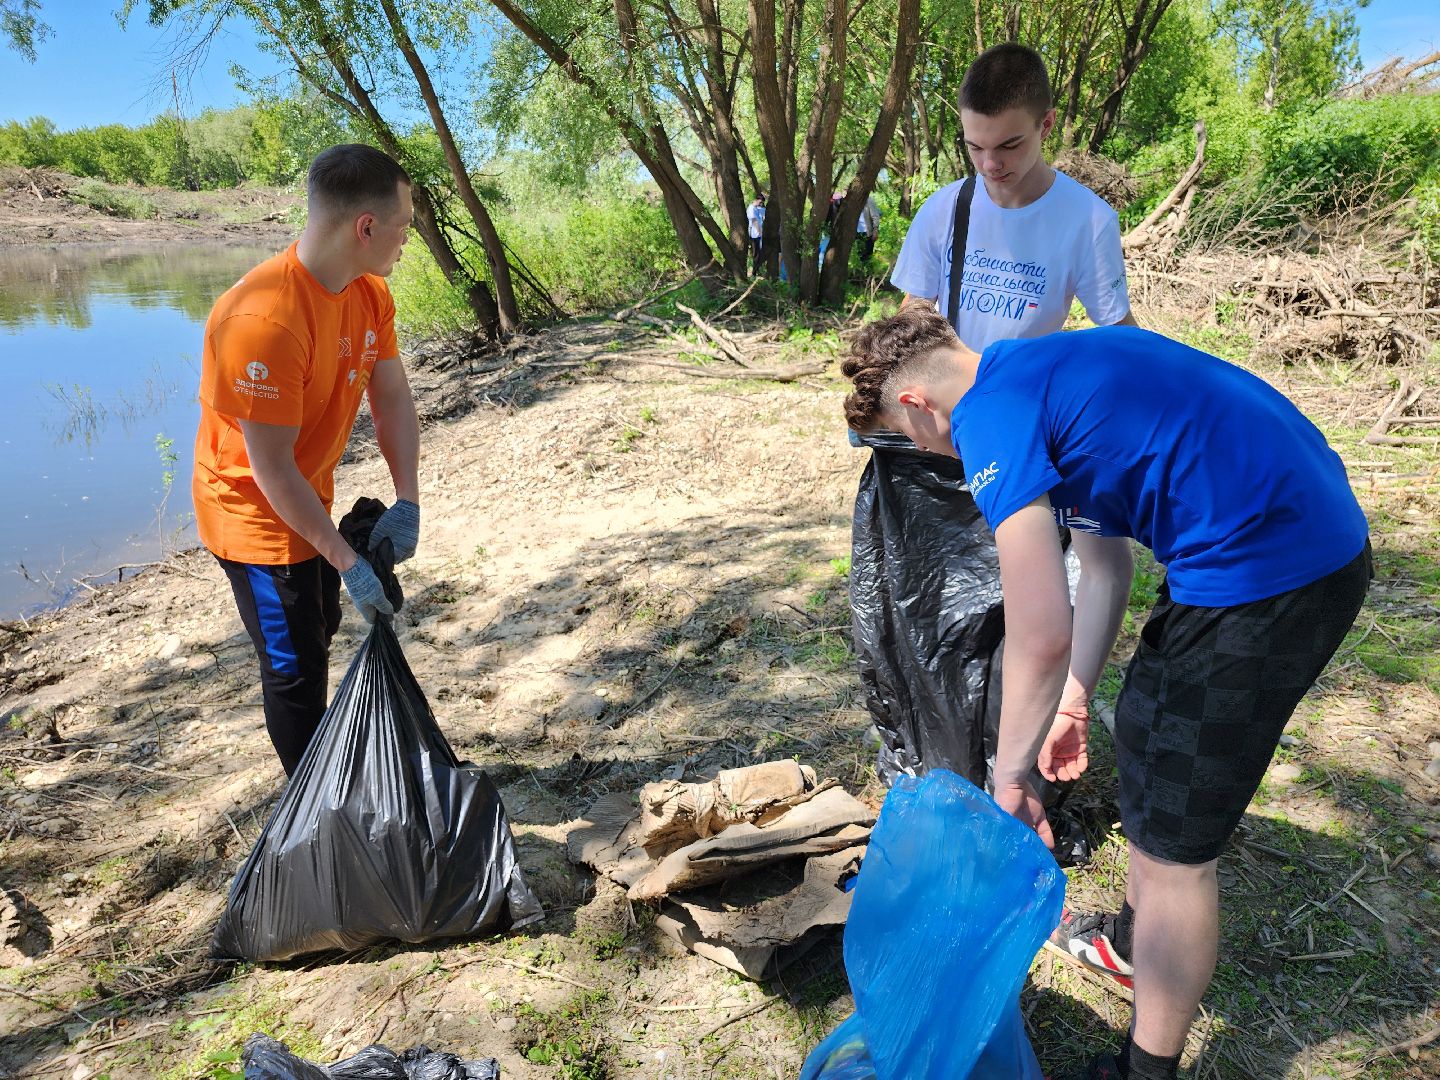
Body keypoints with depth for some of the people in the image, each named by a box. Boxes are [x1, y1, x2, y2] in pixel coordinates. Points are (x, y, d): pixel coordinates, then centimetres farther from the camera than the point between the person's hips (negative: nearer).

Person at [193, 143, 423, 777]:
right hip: (256, 514, -9)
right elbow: (270, 466, -30)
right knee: (294, 666, 3)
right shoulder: (265, 319, -34)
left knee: (319, 635, 23)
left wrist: (407, 501, -19)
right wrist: (347, 561, -27)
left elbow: (392, 399, -6)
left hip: (307, 501, 9)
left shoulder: (370, 294, -8)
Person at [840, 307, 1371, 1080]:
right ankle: (1133, 936, 50)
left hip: (1263, 574, -10)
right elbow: (1102, 566, 20)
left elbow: (1041, 635, -20)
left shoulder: (992, 415, -16)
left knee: (1173, 846, 4)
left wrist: (1008, 777, -6)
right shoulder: (1039, 373, 15)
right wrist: (1073, 702, 23)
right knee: (1146, 746, 27)